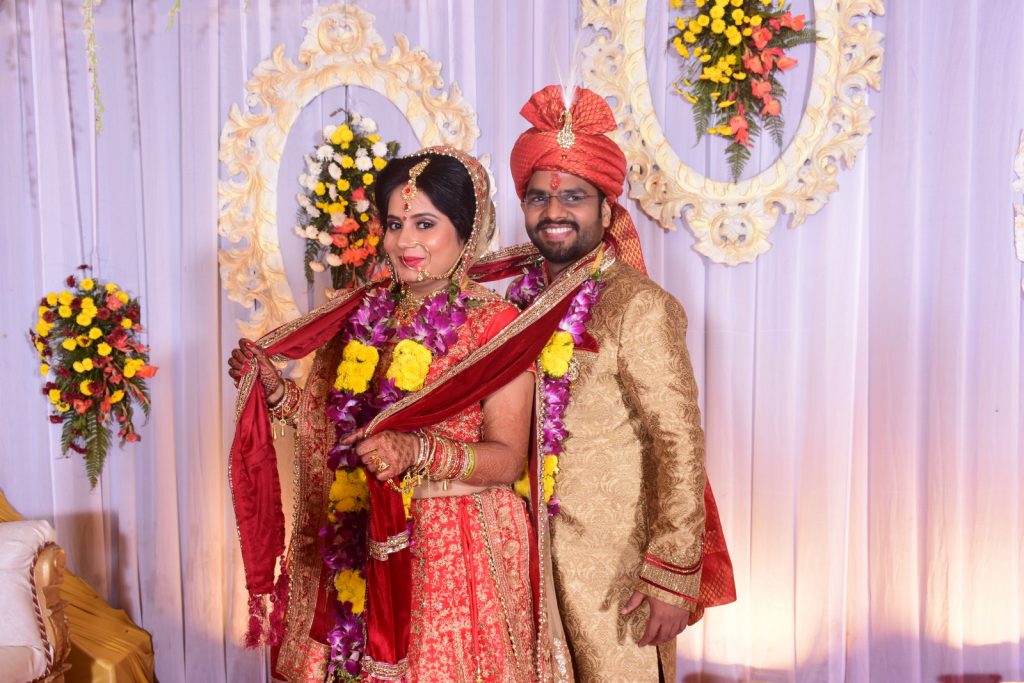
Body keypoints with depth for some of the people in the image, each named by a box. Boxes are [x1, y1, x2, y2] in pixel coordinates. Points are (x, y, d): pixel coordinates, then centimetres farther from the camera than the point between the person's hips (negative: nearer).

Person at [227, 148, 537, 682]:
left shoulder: (494, 327, -10)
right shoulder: (364, 316, 5)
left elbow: (508, 458, -14)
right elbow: (337, 428, 11)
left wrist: (416, 452, -27)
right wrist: (275, 391, -3)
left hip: (458, 552, -4)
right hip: (361, 545, 5)